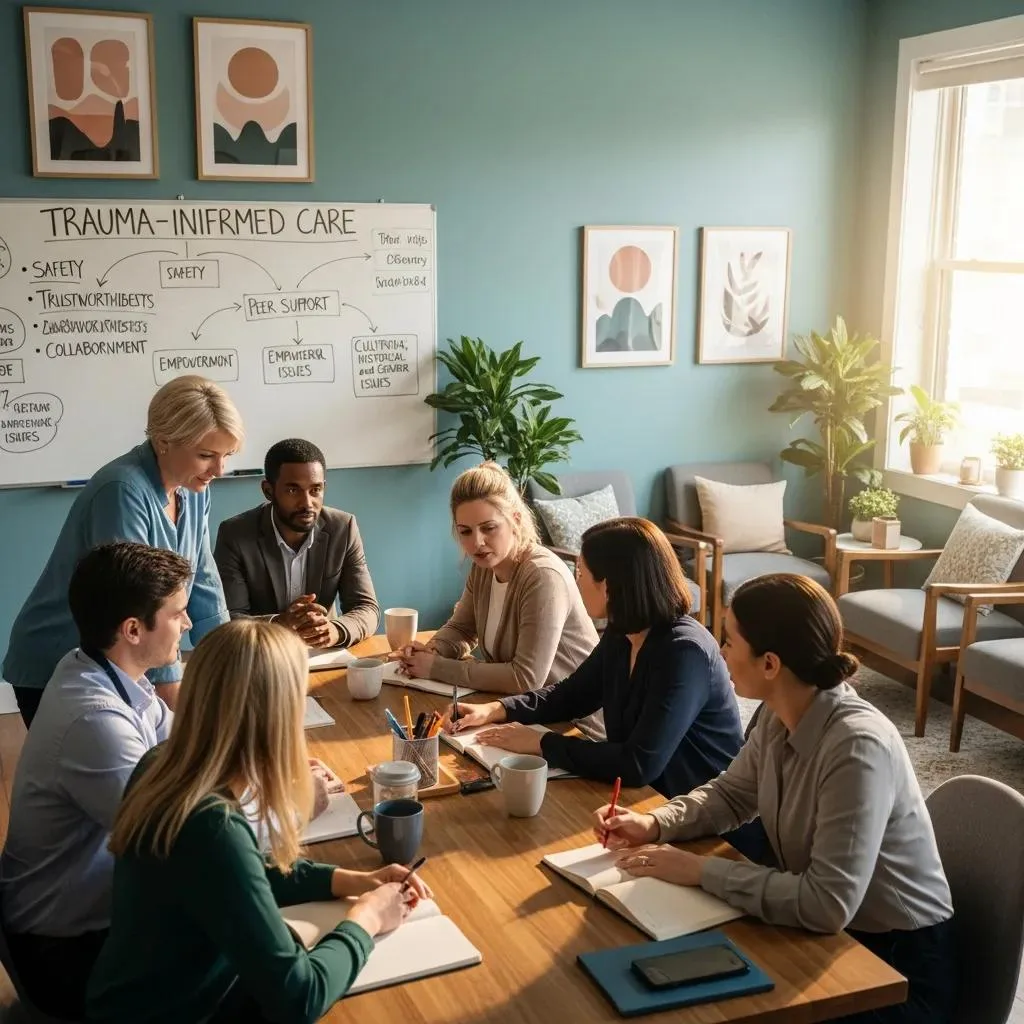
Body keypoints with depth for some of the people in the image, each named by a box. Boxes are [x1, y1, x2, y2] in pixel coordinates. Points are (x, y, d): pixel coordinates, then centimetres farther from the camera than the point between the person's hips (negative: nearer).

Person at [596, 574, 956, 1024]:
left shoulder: (857, 747, -31)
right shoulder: (779, 716, -6)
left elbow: (826, 903, -33)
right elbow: (730, 794, 13)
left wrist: (702, 871, -26)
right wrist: (654, 824, -5)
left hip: (898, 967, -7)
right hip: (829, 933, 7)